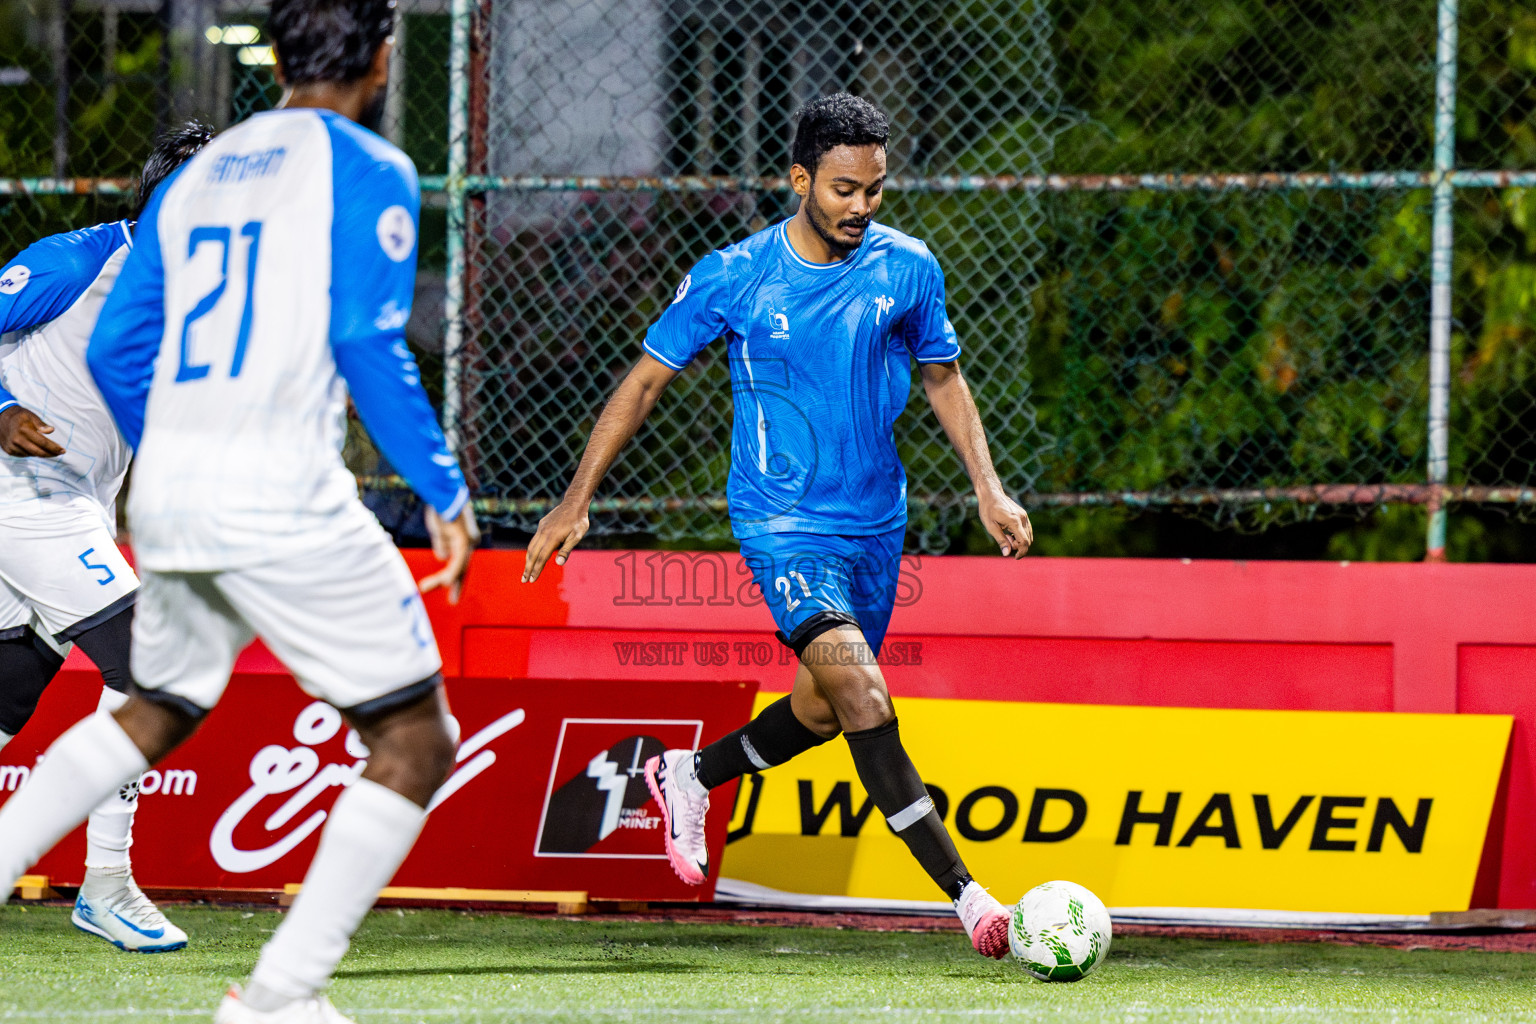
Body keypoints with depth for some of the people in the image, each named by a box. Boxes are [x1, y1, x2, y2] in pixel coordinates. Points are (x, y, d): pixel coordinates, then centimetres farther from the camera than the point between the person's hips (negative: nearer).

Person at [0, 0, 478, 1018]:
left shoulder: (194, 178, 18)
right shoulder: (369, 171, -2)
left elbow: (115, 349, 18)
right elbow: (369, 344, -12)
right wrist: (445, 492, -6)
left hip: (163, 496, 7)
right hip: (283, 499, -7)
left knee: (156, 713, 28)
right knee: (416, 739, 1)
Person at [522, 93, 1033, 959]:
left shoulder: (907, 269, -2)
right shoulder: (732, 278, -11)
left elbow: (943, 377, 13)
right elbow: (647, 380, 0)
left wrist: (989, 488, 2)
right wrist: (578, 499, -1)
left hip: (876, 520, 5)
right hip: (781, 521, -5)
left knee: (823, 710, 17)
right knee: (863, 695, -22)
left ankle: (688, 776, 45)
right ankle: (967, 895, -25)